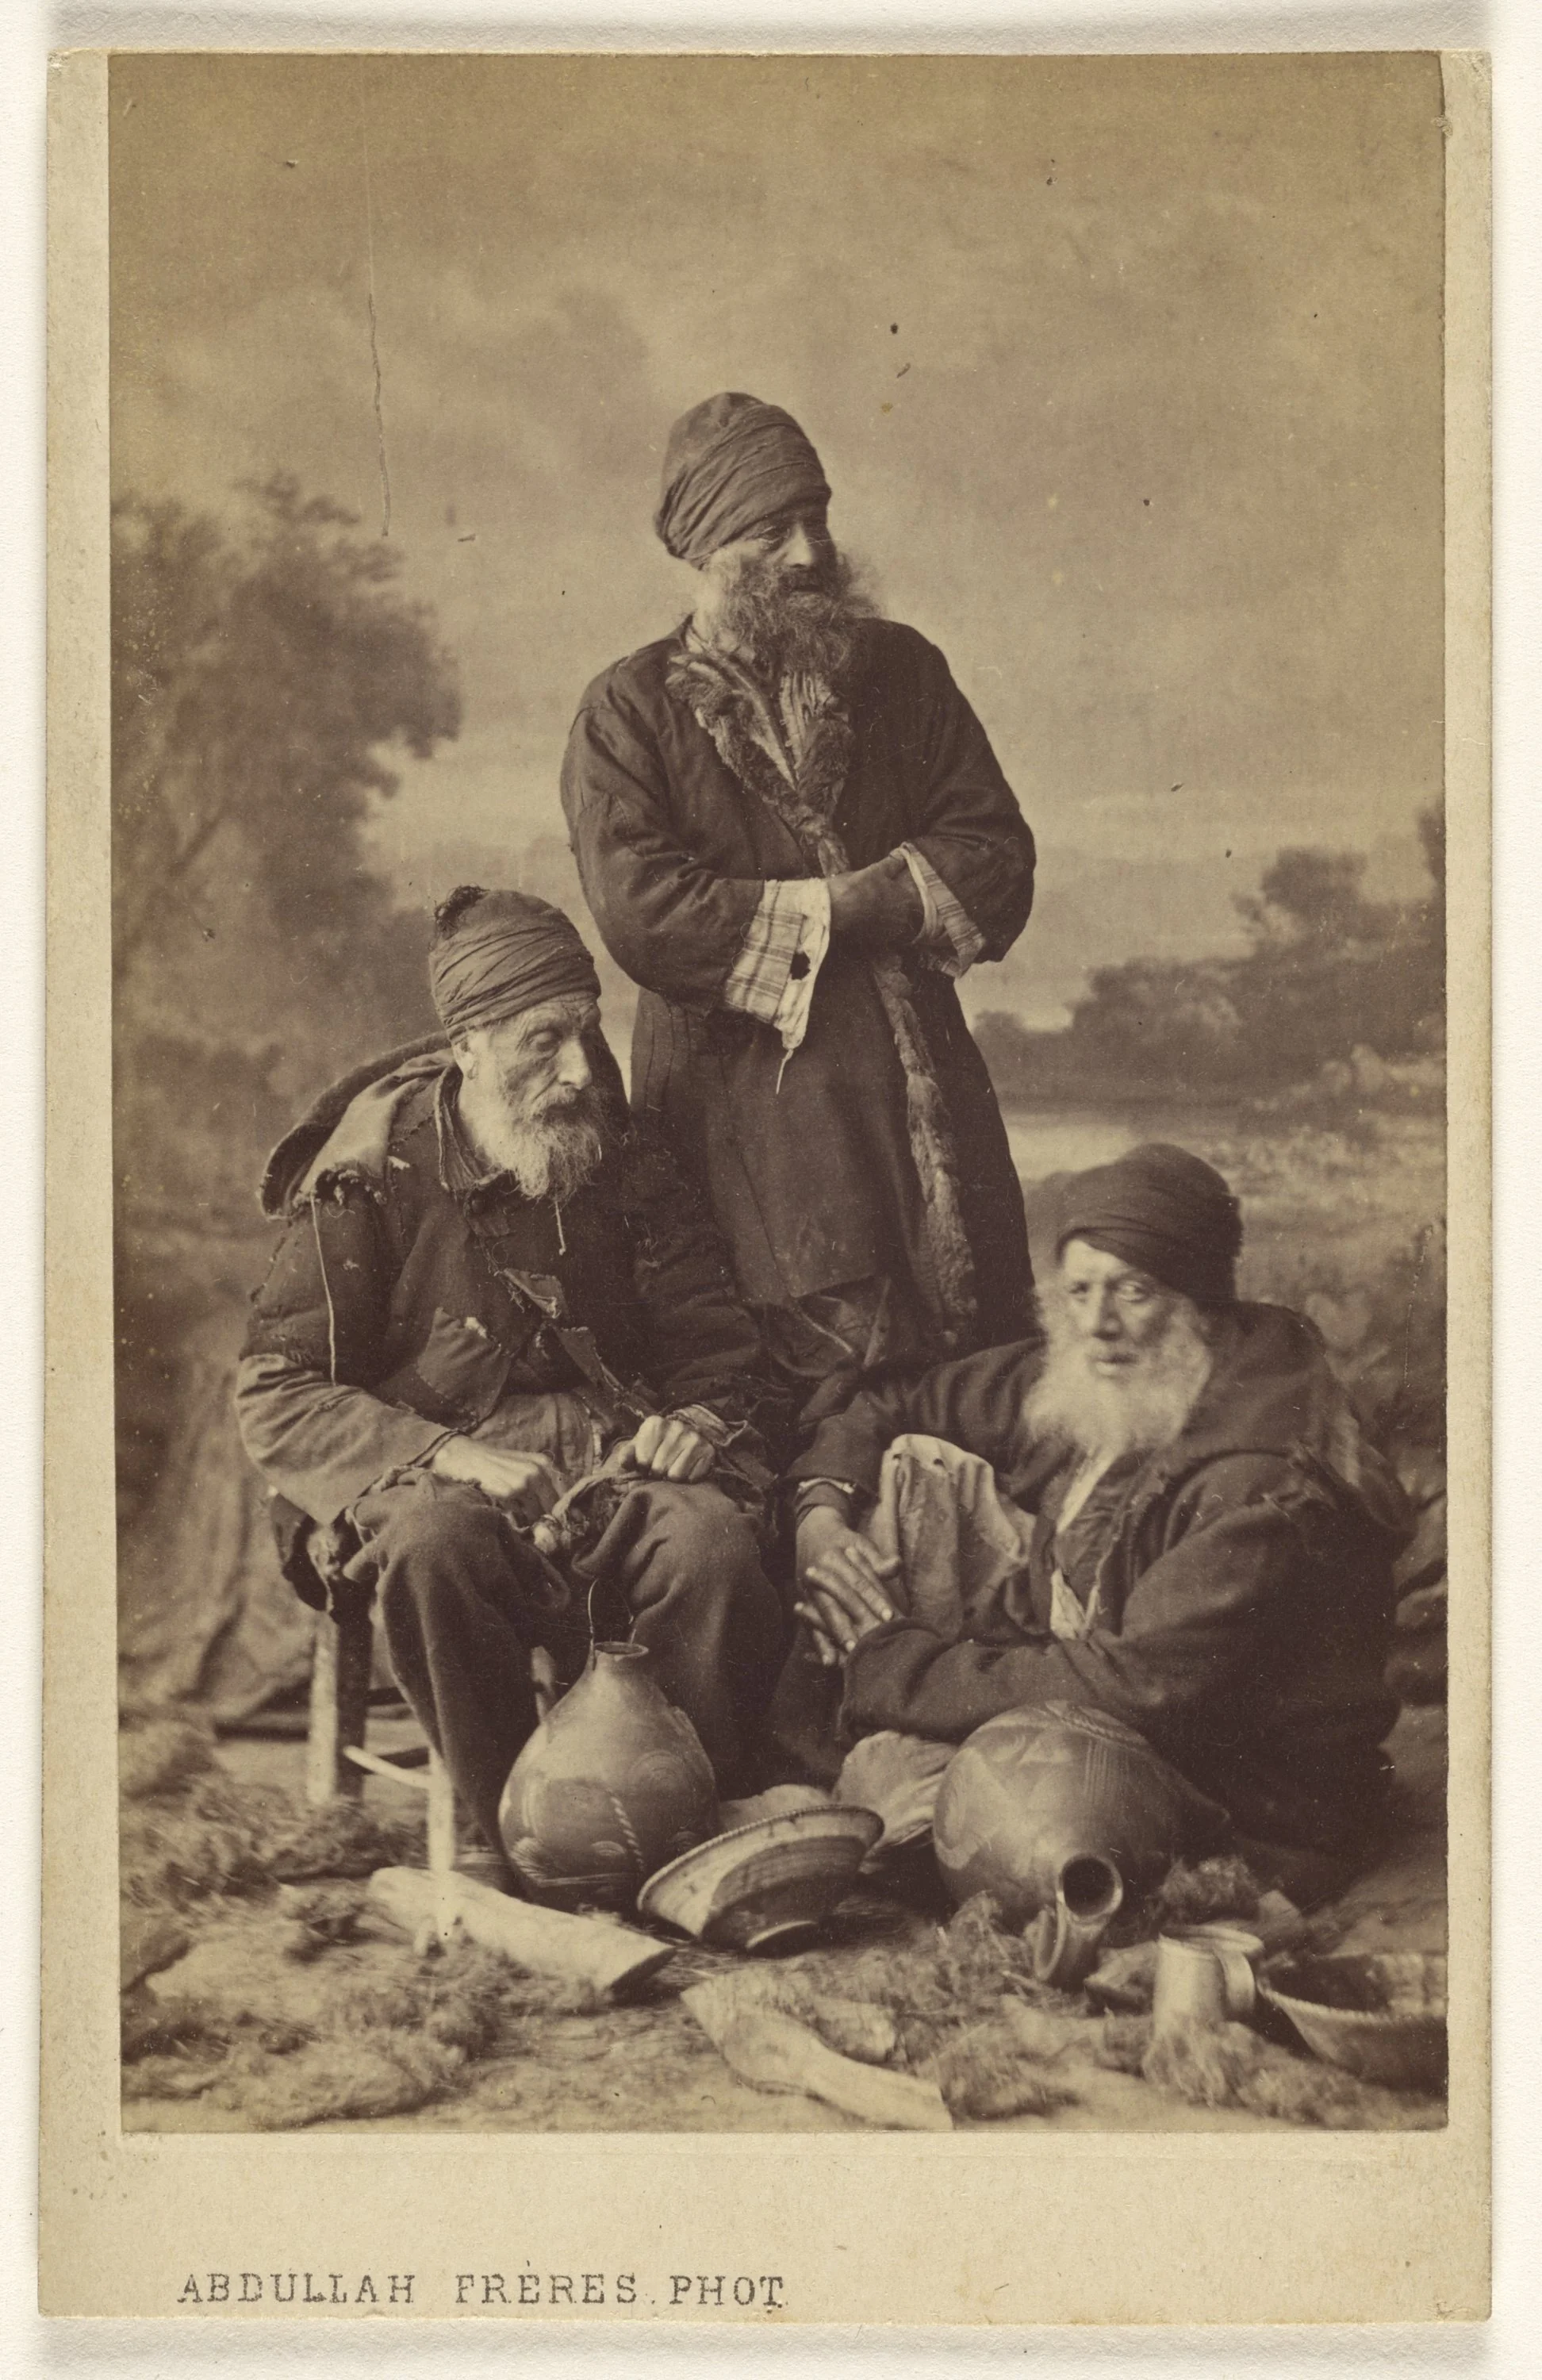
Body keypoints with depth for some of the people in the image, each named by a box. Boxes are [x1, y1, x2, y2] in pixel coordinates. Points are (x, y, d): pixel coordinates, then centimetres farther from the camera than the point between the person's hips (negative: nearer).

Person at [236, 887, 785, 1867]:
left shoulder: (628, 1161, 8)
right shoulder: (373, 1179, -2)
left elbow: (717, 1349, 17)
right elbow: (276, 1399, -6)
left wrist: (696, 1421, -8)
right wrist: (448, 1457, -21)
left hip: (615, 1458, 2)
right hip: (425, 1479, -2)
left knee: (709, 1540, -32)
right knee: (435, 1543, -39)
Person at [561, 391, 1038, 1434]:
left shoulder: (901, 670, 13)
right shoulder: (630, 710, 3)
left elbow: (998, 854, 7)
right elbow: (640, 912, -11)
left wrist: (873, 899, -11)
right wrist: (832, 914, -9)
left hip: (925, 1084, 4)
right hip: (746, 1097, -4)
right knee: (842, 1360, -11)